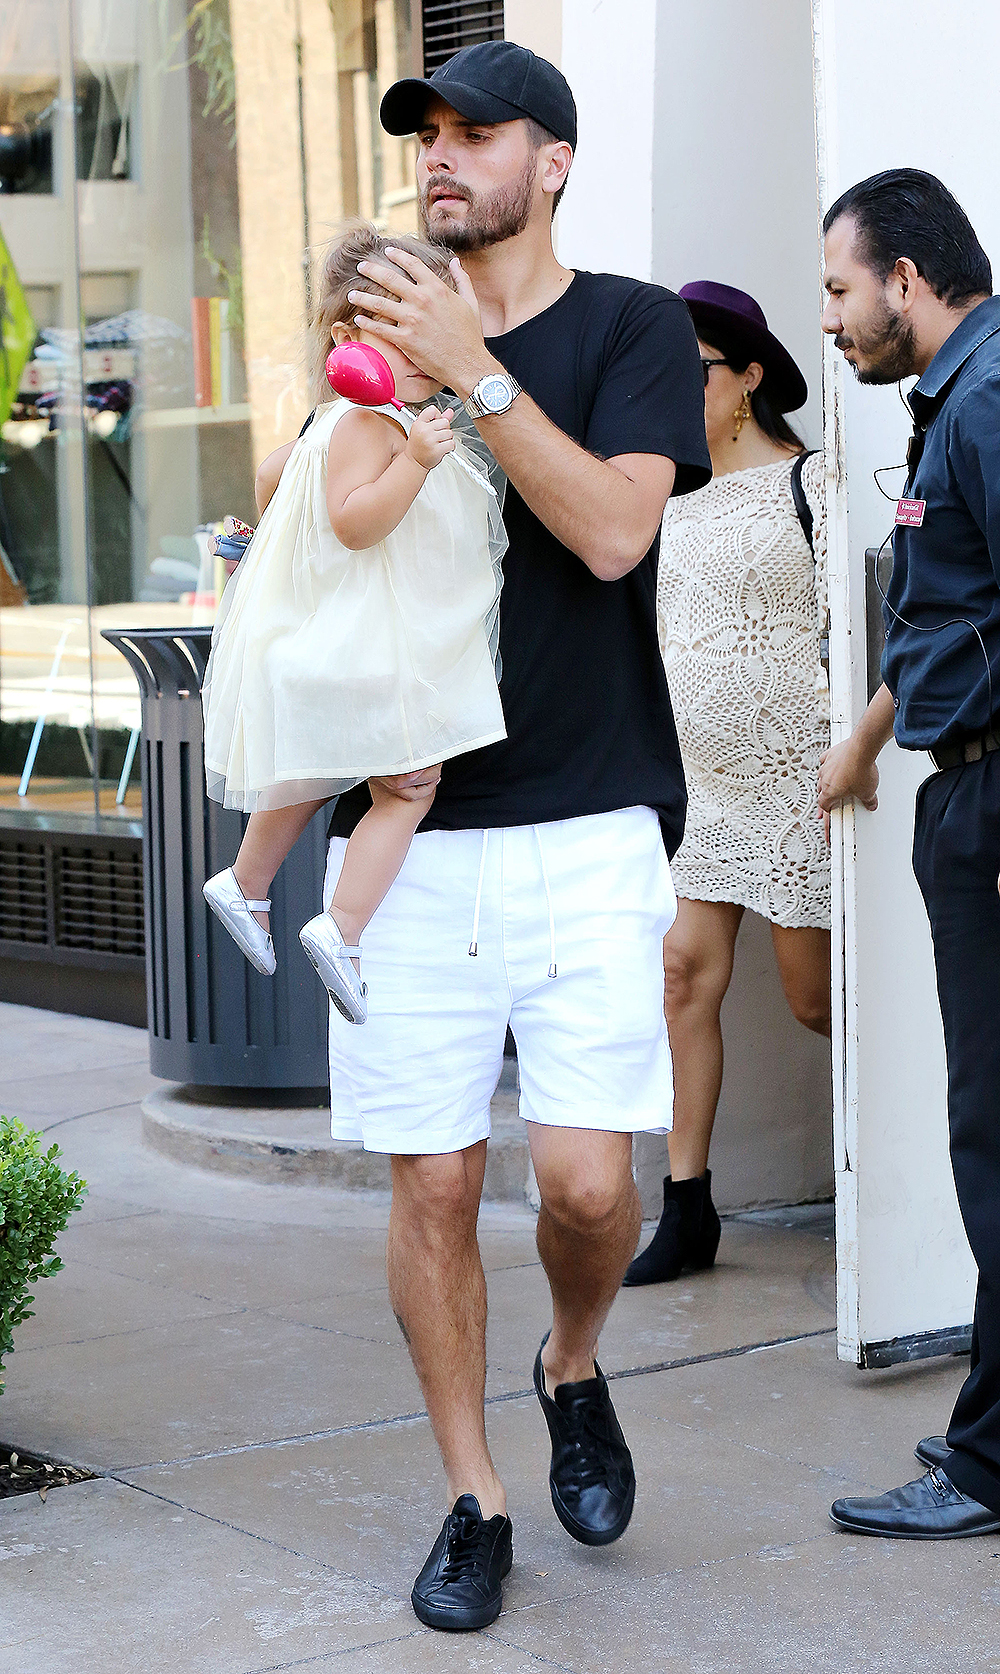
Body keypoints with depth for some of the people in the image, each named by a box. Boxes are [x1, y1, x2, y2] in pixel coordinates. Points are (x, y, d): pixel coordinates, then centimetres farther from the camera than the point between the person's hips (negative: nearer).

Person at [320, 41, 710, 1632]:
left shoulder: (632, 328, 2)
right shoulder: (382, 345, 13)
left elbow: (610, 530, -14)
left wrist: (473, 370, -17)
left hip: (586, 828, -3)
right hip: (409, 828, 3)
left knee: (587, 1179, -9)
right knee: (432, 1185, 2)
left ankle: (575, 1371, 24)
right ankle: (473, 1502, 17)